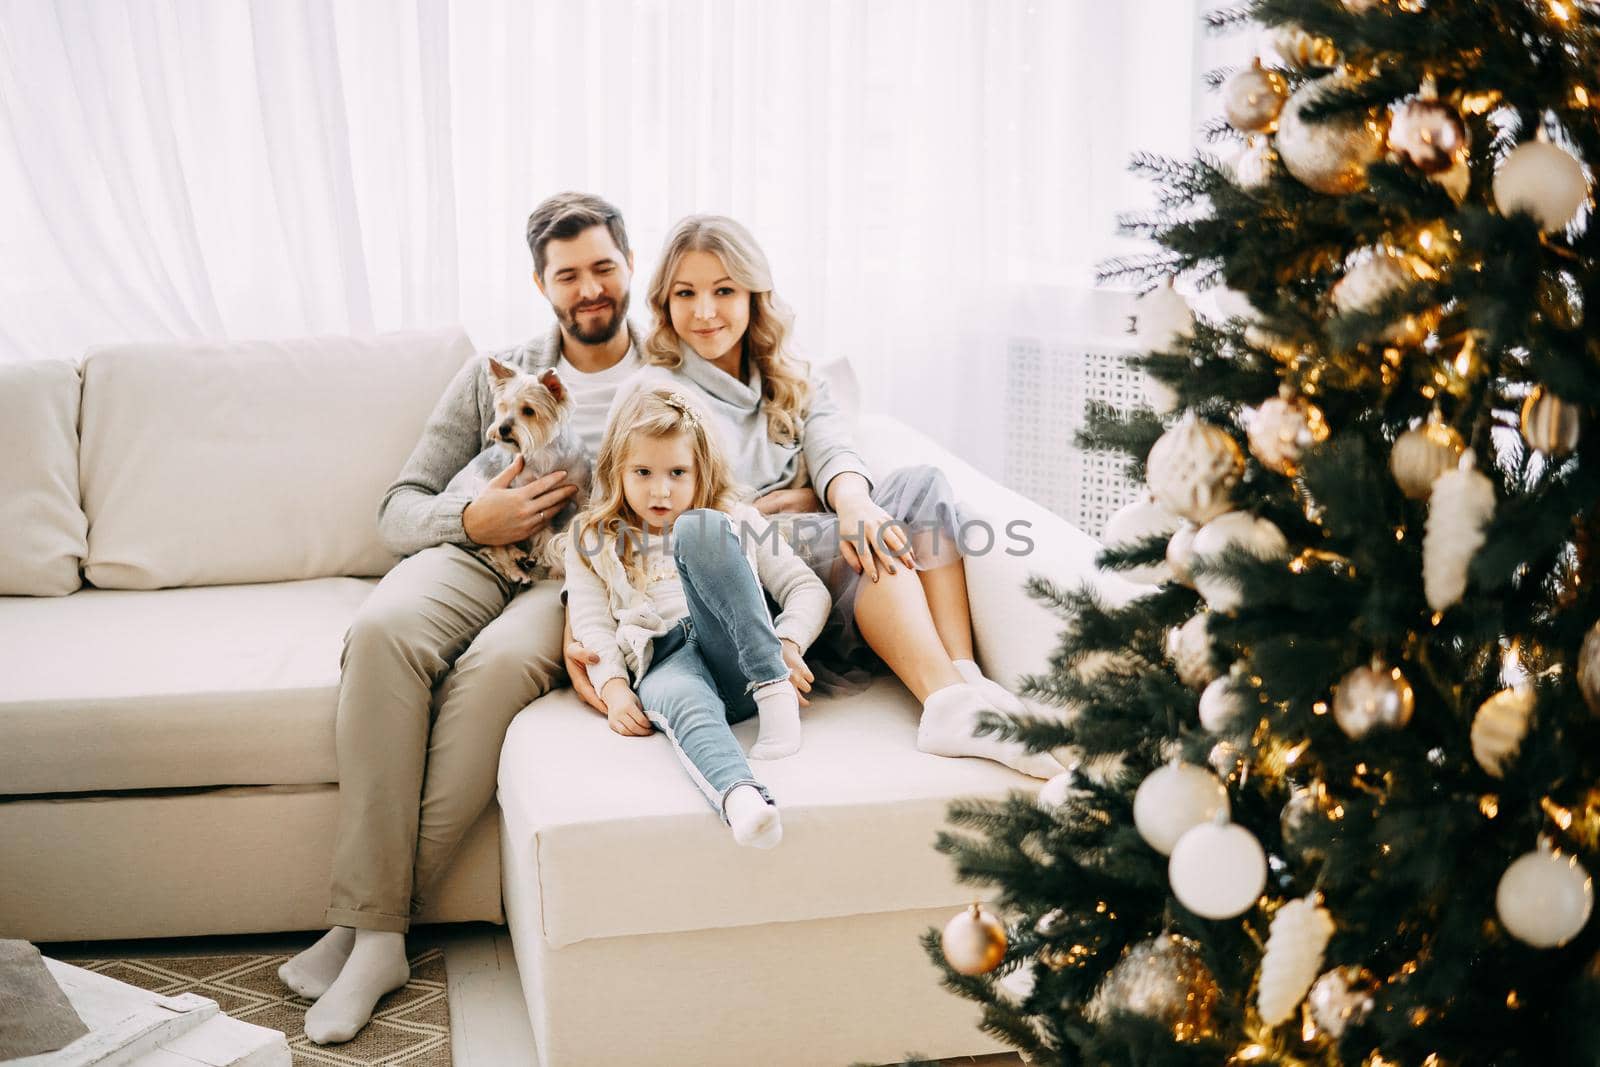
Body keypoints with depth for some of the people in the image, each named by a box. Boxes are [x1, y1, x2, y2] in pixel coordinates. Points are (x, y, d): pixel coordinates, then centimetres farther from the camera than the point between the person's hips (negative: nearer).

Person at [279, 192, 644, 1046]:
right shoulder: (495, 376, 19)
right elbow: (399, 510, 14)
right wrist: (472, 519, -8)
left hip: (584, 575, -2)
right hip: (475, 552, 2)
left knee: (499, 662, -37)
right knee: (383, 630, -33)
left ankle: (372, 919, -26)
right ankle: (375, 934, -31)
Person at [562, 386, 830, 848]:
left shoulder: (733, 520, 24)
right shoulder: (593, 541, 25)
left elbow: (808, 590, 15)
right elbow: (592, 626, 11)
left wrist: (788, 646, -7)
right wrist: (614, 688, -9)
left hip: (738, 658, 1)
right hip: (666, 659, 0)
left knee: (697, 530, -24)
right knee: (683, 702, -40)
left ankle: (774, 690, -33)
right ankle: (740, 795, -70)